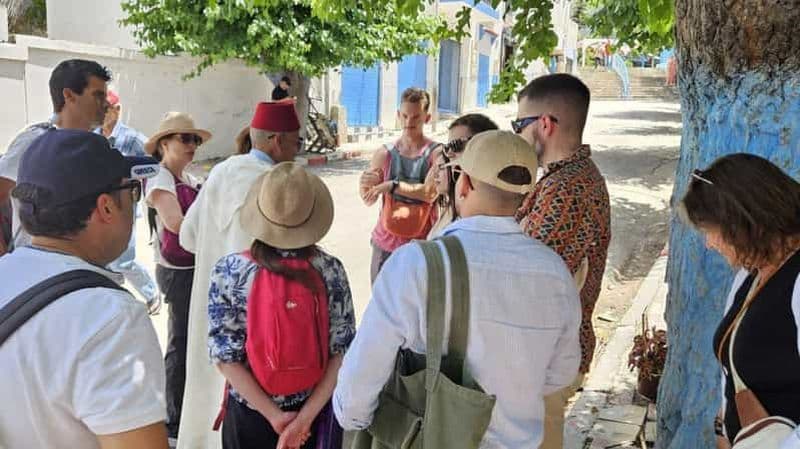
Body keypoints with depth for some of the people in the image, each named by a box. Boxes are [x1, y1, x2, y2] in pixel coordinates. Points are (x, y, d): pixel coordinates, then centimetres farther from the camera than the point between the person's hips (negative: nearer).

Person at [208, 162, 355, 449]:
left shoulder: (229, 272, -15)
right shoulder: (330, 271, -12)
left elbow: (225, 356, -14)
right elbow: (342, 352, -12)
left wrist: (274, 414, -11)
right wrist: (305, 415, -11)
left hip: (250, 414, -1)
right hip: (317, 409, 1)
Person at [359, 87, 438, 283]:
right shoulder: (384, 153, 3)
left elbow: (431, 192, -19)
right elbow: (369, 200, 1)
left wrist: (392, 185, -20)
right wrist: (366, 185, -20)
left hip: (422, 245, -2)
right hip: (386, 244, 3)